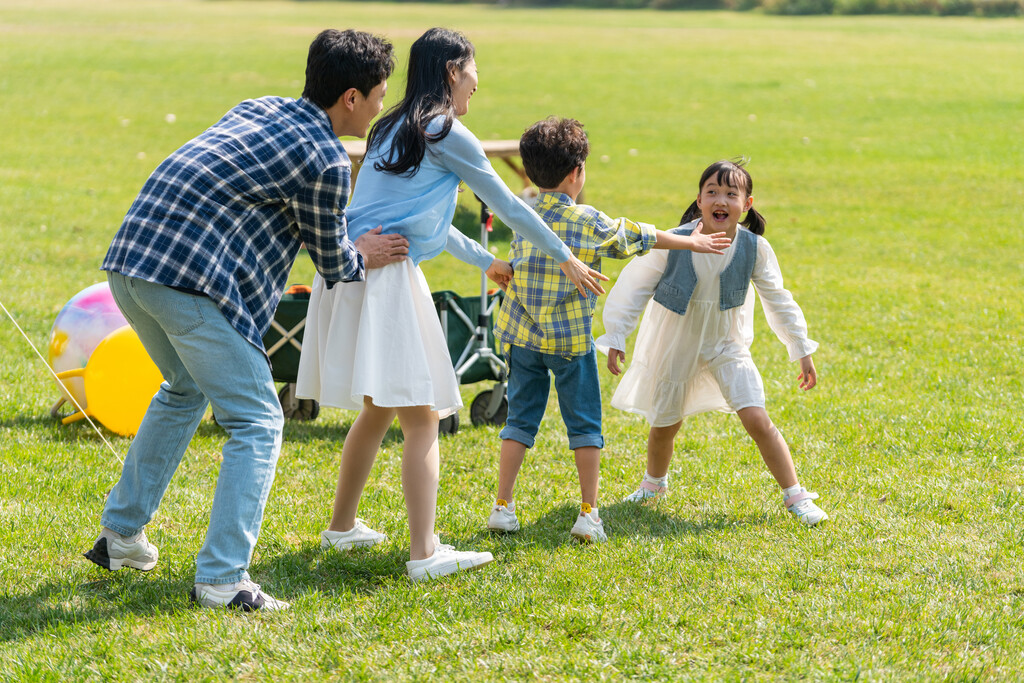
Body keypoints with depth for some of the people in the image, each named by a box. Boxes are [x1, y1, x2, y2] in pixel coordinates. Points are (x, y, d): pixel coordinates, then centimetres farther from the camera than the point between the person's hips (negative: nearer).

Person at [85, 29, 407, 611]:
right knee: (256, 422, 0)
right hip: (192, 279, -9)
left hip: (129, 260, 9)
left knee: (184, 389, 31)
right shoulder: (327, 162, -5)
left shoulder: (259, 109, 20)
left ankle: (122, 536, 36)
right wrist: (361, 260, 29)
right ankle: (222, 580, -5)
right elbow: (331, 260, 8)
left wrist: (348, 249, 44)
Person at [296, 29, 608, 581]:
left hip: (350, 267, 9)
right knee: (422, 418, -8)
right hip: (387, 277, -9)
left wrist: (486, 261, 43)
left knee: (377, 409, 22)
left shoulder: (392, 129, 21)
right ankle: (424, 554, -13)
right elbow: (507, 206, 3)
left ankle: (342, 525, 31)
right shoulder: (445, 133, -4)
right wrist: (567, 260, 15)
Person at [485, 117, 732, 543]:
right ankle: (589, 513, 5)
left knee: (521, 418, 12)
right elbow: (642, 237, 2)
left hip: (522, 333, 4)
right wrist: (692, 243, 17)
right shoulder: (590, 223, -10)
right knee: (584, 424, 7)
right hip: (571, 340, -4)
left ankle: (503, 506, 9)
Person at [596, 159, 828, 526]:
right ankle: (654, 482, 46)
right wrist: (615, 338, -7)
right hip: (675, 345, 0)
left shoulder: (754, 248, -18)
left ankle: (795, 496, 1)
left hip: (726, 345, 0)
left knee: (757, 420, -13)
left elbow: (777, 300, -2)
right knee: (665, 424, 14)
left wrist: (802, 351, 3)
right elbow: (635, 285, -10)